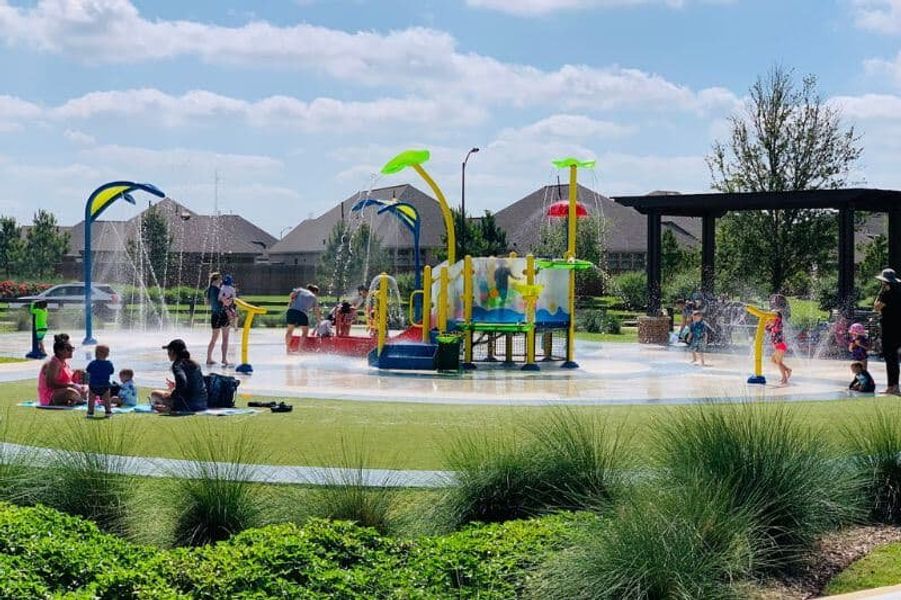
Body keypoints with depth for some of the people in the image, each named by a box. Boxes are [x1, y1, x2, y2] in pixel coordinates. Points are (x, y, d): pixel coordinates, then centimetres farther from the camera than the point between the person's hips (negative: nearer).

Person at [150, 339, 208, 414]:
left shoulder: (177, 365, -10)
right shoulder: (195, 365, 14)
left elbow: (182, 382, -28)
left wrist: (172, 394, -15)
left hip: (188, 406, -8)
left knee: (154, 394, 4)